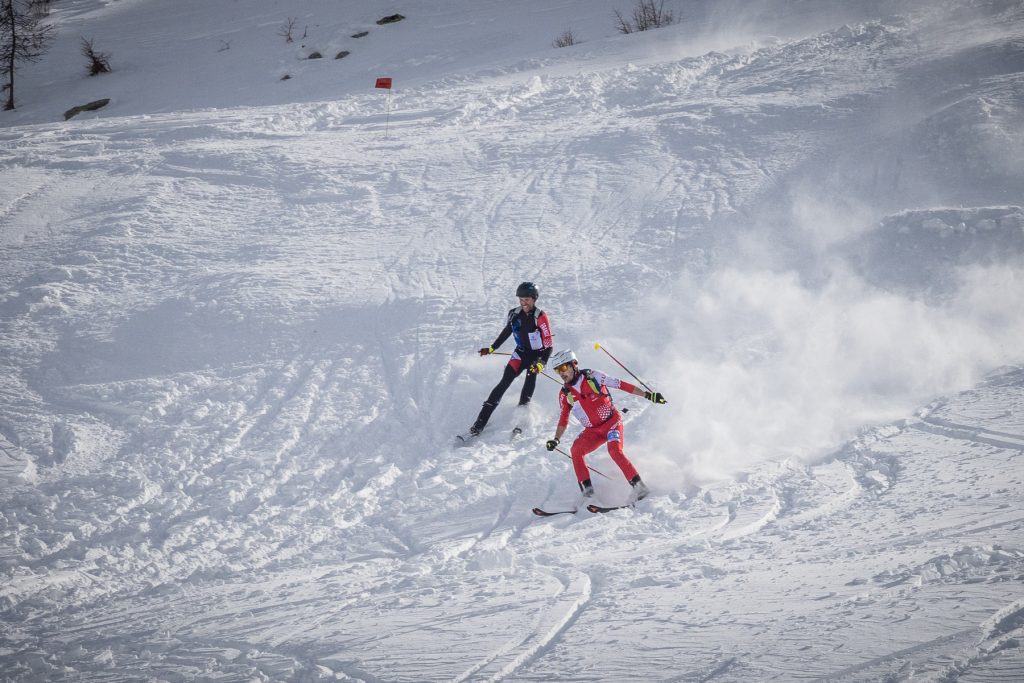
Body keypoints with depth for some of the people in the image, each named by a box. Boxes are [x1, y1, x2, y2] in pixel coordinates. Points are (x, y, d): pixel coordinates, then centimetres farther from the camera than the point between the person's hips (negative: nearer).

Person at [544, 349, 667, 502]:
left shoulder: (593, 377, -10)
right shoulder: (565, 394, 3)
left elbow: (621, 384, -7)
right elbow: (563, 420, 12)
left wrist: (647, 395, -8)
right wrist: (555, 440, -3)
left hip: (611, 422, -4)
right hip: (592, 430, 4)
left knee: (614, 450, -29)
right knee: (575, 451, -21)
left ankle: (638, 485, -24)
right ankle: (587, 490, -16)